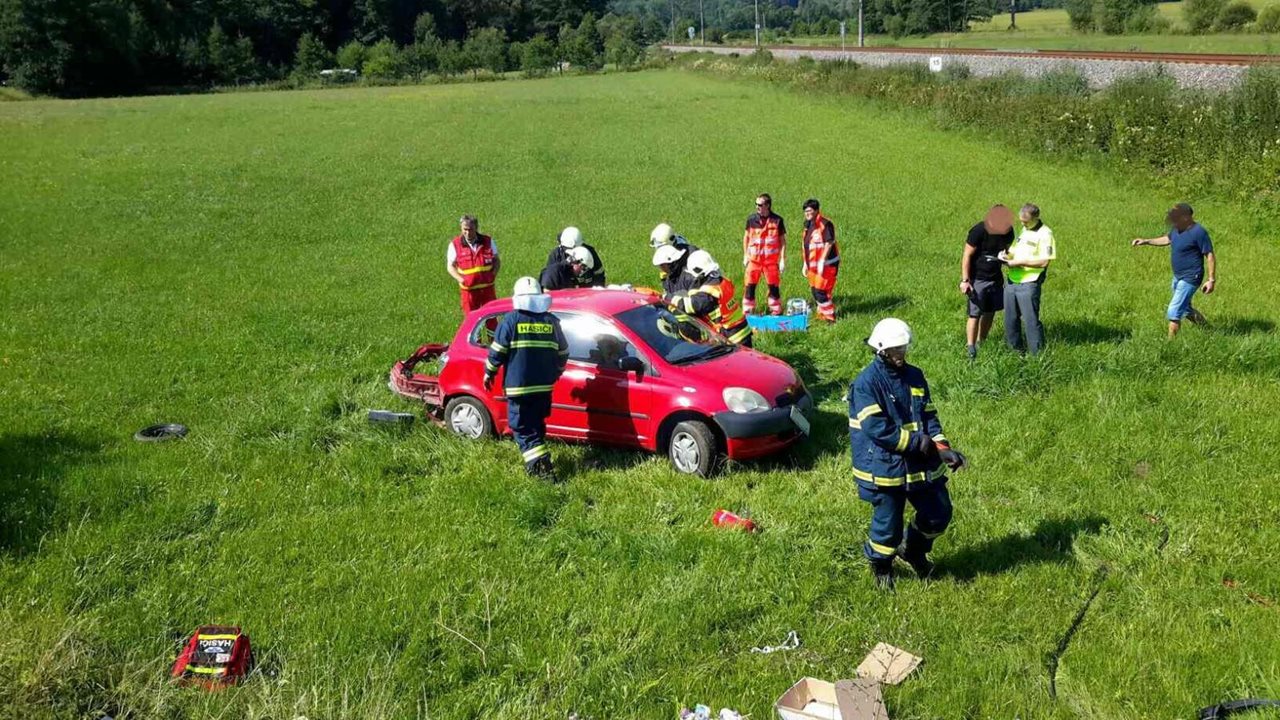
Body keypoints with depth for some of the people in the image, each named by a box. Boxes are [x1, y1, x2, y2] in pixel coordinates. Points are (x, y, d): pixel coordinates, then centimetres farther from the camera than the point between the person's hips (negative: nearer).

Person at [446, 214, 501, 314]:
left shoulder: (488, 241, -2)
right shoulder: (455, 245, -7)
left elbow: (496, 260, 9)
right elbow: (450, 266, 0)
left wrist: (494, 274, -10)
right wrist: (460, 279, -17)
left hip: (488, 287, 2)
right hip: (469, 289, -2)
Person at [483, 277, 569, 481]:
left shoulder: (511, 320, -7)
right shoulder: (551, 321, 6)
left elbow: (497, 352, -6)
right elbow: (563, 353, 13)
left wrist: (489, 374, 9)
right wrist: (555, 373, 30)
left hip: (518, 387, -5)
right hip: (544, 387, 5)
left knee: (523, 428, 1)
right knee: (536, 425, 21)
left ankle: (541, 466, -12)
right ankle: (538, 462, 30)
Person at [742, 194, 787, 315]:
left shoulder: (777, 220, -5)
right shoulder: (752, 219, -1)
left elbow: (782, 240, 0)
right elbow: (746, 237, 11)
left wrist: (783, 260, -4)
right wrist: (745, 255, 8)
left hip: (771, 260, -1)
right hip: (754, 259, 1)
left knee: (774, 286, 5)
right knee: (749, 286, 1)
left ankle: (776, 311, 19)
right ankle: (748, 312, 12)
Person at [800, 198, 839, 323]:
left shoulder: (825, 224, -16)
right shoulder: (808, 224, 11)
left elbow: (829, 243, -20)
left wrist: (822, 262, -23)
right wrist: (806, 264, 18)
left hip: (826, 264, -9)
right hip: (813, 265, 9)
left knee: (821, 291, -10)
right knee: (814, 290, 15)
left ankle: (830, 317, 0)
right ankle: (821, 314, 30)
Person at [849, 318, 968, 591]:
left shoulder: (915, 376, 7)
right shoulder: (866, 383, -15)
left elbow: (929, 416, 9)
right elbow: (876, 428, -22)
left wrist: (942, 447, -7)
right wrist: (918, 442, -18)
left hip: (920, 464, 7)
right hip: (885, 468, -6)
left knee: (939, 513, 12)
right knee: (888, 524, 4)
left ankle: (915, 551, 39)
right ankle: (880, 567, 32)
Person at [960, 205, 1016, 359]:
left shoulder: (1008, 231, -2)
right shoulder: (978, 231, -19)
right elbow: (967, 256, -15)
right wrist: (965, 280, -19)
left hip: (996, 278, 6)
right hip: (978, 279, -6)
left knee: (990, 312, 11)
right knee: (975, 314, -8)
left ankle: (981, 342, 23)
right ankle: (970, 347, -5)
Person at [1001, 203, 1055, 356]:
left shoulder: (1044, 234, -11)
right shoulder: (1023, 231, 15)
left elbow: (1043, 262, -18)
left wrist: (1018, 262, -18)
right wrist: (1005, 255, -1)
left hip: (1029, 284, -8)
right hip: (1011, 282, 8)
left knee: (1031, 321, -2)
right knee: (1010, 320, 14)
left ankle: (1038, 354, 7)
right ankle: (1015, 351, 28)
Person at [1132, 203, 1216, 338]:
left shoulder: (1199, 232, -22)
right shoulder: (1177, 229, 2)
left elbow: (1210, 256, -20)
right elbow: (1167, 239, 24)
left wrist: (1211, 280, -21)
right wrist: (1146, 241, 19)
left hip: (1190, 278, -9)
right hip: (1178, 276, 9)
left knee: (1174, 312, -12)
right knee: (1185, 308, 24)